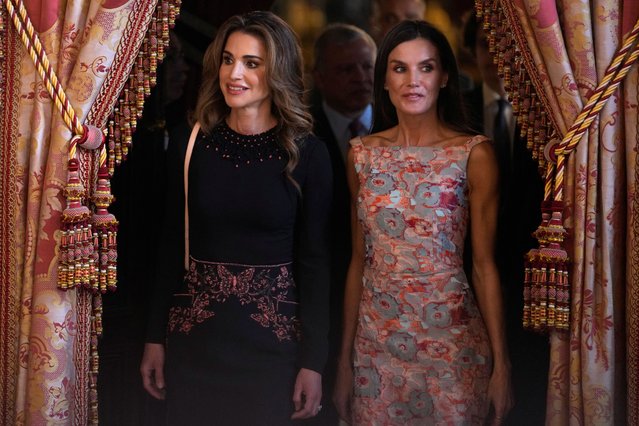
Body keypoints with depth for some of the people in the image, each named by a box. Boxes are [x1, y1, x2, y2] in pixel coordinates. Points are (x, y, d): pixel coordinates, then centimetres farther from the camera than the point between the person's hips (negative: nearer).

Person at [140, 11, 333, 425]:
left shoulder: (307, 154, -6)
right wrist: (156, 337, 5)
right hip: (193, 336, 2)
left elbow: (314, 260, -4)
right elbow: (172, 246, 4)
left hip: (271, 340, -2)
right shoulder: (193, 143, 0)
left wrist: (313, 360, -6)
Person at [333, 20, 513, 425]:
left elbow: (484, 265, -6)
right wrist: (345, 356, 8)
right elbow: (359, 260, 8)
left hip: (451, 340, -3)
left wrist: (501, 363, -8)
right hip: (375, 339, 3)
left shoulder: (474, 153, -7)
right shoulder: (363, 153, 3)